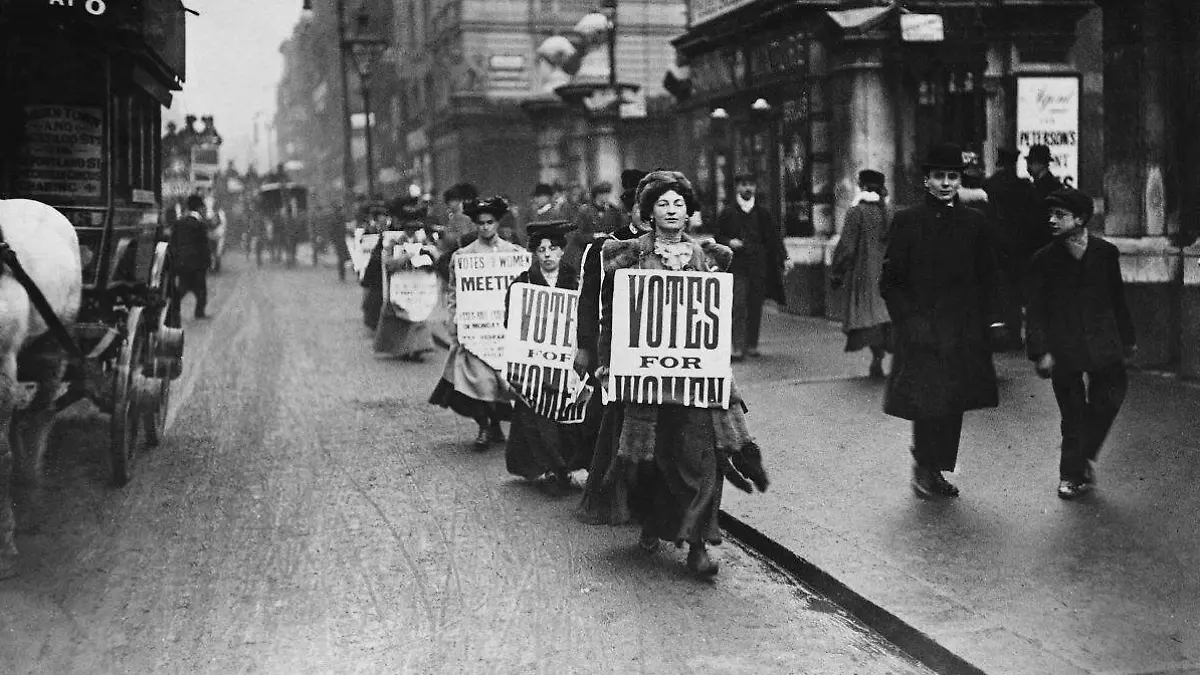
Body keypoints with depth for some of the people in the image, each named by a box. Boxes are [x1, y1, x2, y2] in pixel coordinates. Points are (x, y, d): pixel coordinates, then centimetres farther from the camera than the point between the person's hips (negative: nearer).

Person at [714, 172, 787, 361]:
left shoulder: (763, 213, 11)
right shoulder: (728, 213, 7)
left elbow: (774, 238, 11)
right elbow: (718, 237, 10)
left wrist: (784, 258, 1)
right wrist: (729, 242, -12)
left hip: (759, 266, 2)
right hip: (737, 265, -2)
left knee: (755, 306, 4)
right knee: (738, 306, -11)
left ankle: (752, 344, 12)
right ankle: (738, 347, -12)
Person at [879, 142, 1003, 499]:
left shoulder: (974, 223, 9)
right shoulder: (907, 221, 0)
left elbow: (987, 279, 13)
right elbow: (890, 281, 0)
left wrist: (982, 323, 3)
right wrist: (910, 320, -10)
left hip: (963, 332, 3)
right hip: (922, 332, -3)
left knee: (953, 404, 6)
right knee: (927, 402, -10)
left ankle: (936, 470, 18)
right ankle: (923, 468, 5)